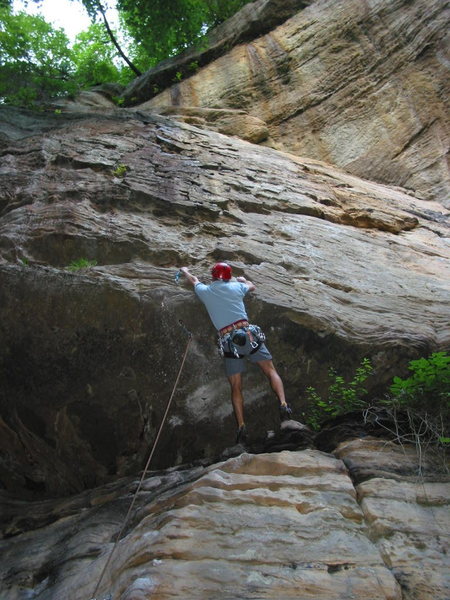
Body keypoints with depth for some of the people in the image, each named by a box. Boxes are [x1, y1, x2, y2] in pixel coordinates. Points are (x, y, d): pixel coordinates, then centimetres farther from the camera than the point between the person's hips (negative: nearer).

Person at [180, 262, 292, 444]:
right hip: (249, 334, 0)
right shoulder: (236, 287, 14)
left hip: (229, 342, 1)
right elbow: (252, 286, 37)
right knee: (271, 371, 4)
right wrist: (242, 279, 58)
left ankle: (242, 428, -1)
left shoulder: (205, 291, 15)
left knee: (236, 388, 7)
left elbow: (193, 280, 38)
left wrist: (184, 270, 58)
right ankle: (283, 405, -16)